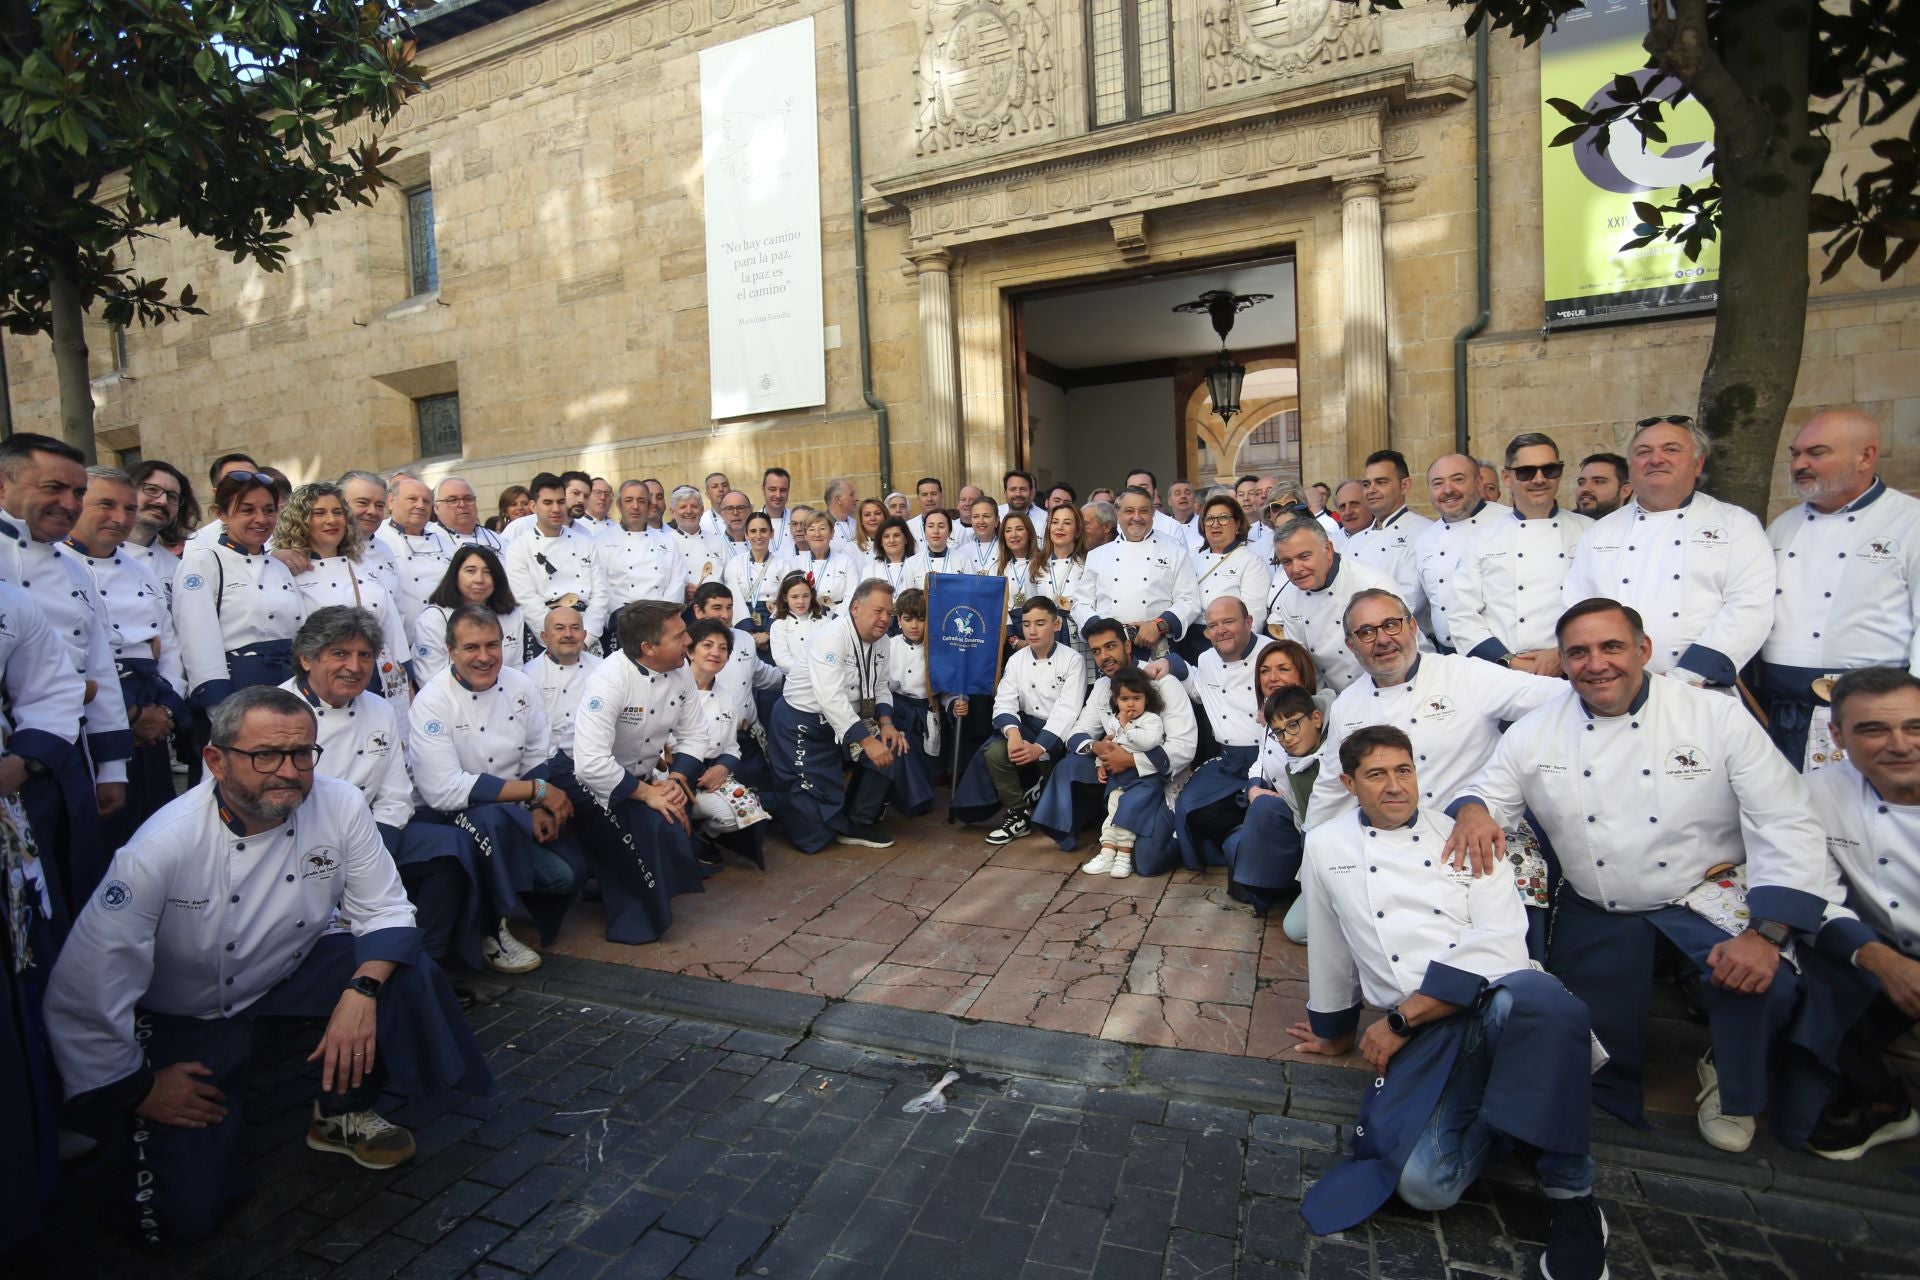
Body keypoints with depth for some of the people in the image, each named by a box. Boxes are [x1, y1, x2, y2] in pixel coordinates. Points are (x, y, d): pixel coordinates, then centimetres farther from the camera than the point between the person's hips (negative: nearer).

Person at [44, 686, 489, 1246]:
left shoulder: (341, 805, -19)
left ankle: (344, 1114, 1)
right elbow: (84, 991, -19)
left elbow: (385, 912, -12)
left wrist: (363, 990, -30)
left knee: (406, 971, -25)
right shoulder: (161, 848, -27)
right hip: (187, 1014, -2)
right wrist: (138, 1088, -9)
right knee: (187, 1212, -8)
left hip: (294, 969, 3)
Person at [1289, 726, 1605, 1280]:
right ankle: (1502, 1118, 8)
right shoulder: (1326, 846, 12)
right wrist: (1334, 1031, 29)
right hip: (1423, 1032, 1)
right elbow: (1328, 952, 22)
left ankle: (1571, 1195, -14)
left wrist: (1400, 1020, -12)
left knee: (1542, 1002, -39)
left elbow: (1501, 943, -7)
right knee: (1424, 1183, -26)